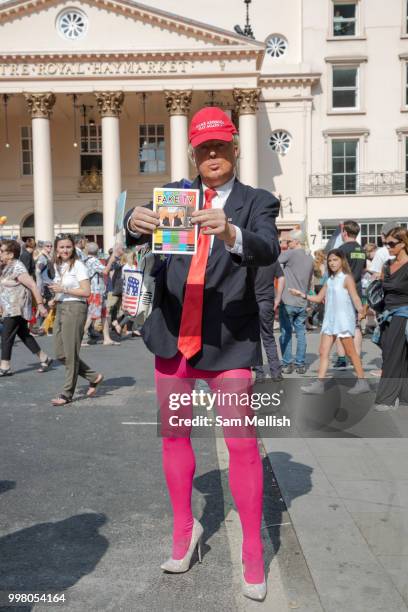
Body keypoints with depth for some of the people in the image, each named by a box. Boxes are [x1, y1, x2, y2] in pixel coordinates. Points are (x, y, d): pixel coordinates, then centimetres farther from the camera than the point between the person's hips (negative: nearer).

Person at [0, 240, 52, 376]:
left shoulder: (17, 268, -17)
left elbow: (33, 285, -21)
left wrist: (40, 304, -23)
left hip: (16, 309, -10)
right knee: (24, 335, 14)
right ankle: (44, 359, 21)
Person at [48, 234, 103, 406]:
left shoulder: (78, 265, -9)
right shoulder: (58, 266, 14)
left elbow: (86, 292, -15)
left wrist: (63, 289, -16)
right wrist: (56, 297, 7)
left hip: (74, 309, -8)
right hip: (60, 308, 9)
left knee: (70, 353, -1)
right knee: (60, 354, 8)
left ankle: (67, 394, 9)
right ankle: (94, 377, 20)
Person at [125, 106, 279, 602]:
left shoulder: (256, 202, 1)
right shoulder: (174, 193, 9)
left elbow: (268, 250, -18)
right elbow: (139, 233, -5)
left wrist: (231, 233, -38)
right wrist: (136, 222, -29)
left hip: (228, 338, -3)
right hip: (173, 334, 4)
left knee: (242, 445, -2)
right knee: (174, 435, 13)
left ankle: (253, 552, 16)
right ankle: (184, 529, 34)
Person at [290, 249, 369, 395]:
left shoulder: (347, 278, -6)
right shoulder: (329, 281, 14)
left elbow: (355, 296, -19)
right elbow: (319, 299, 18)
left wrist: (360, 309, -38)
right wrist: (302, 295, 9)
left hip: (344, 319, -7)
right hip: (329, 320, 7)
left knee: (350, 352, -1)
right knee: (323, 351, 3)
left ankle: (362, 382, 9)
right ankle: (319, 384, 5)